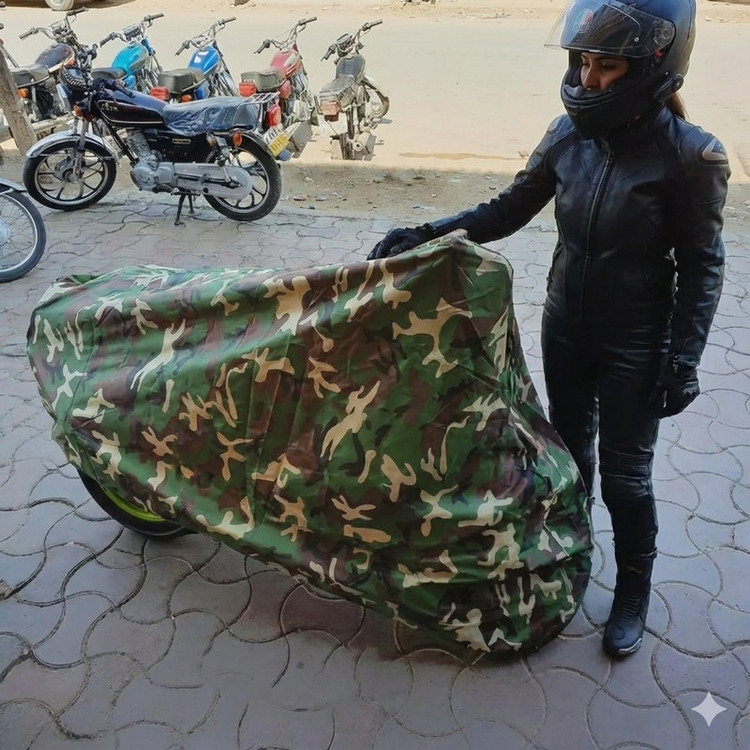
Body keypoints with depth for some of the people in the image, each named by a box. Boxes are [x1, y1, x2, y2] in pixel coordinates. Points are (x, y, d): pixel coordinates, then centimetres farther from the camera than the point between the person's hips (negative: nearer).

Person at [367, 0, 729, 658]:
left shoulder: (690, 155, -19)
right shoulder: (570, 134, -7)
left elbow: (701, 268, -12)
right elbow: (509, 211, 1)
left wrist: (684, 360, -14)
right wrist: (426, 234, -9)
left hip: (634, 344, -4)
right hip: (565, 326, 5)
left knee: (624, 473, 7)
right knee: (568, 445, 21)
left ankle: (634, 590, 31)